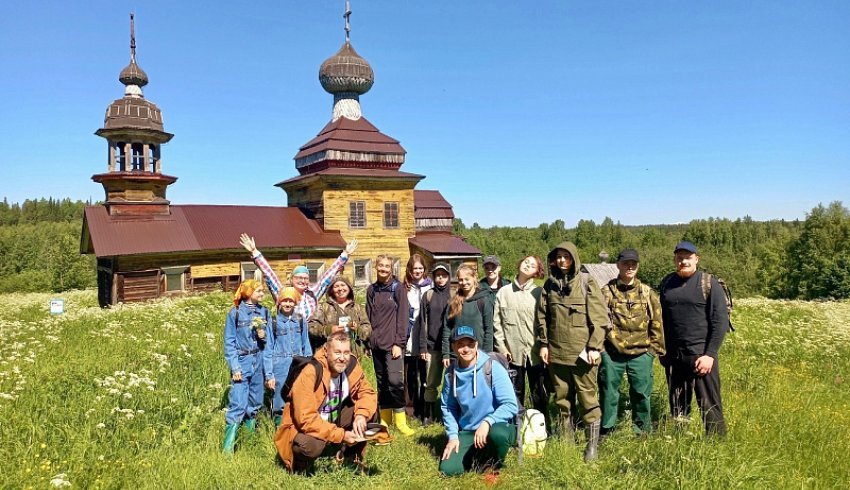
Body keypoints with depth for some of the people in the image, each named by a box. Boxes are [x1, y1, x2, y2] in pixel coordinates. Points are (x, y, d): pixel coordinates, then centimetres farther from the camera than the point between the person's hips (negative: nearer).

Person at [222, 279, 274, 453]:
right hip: (242, 362, -4)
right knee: (238, 406, -11)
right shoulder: (235, 313, -6)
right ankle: (227, 449, -6)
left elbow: (268, 343, 5)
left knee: (255, 404, 13)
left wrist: (269, 373, -2)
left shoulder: (264, 312, 5)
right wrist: (235, 367, -14)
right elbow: (229, 343, -6)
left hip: (258, 362, 4)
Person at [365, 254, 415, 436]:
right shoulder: (372, 290, 10)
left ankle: (400, 420, 0)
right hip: (376, 344, 5)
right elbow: (368, 317, 14)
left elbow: (402, 317, -7)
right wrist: (367, 342, 9)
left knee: (395, 380, -13)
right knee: (381, 382, 11)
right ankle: (385, 419, 21)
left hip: (392, 343, -5)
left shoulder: (398, 288, -3)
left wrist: (398, 343, -12)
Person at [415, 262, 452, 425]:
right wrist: (422, 347, -2)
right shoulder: (428, 295, 5)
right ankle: (428, 414, 18)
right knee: (431, 383, 5)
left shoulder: (454, 295, 4)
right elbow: (423, 322, 3)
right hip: (433, 346, 0)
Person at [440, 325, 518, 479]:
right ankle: (478, 456, 18)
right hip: (467, 432, 4)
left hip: (497, 427, -4)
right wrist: (453, 436, 0)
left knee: (498, 434, -39)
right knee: (447, 469, -13)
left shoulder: (493, 368, -17)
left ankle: (494, 466, -4)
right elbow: (448, 407, 10)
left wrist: (487, 422, -32)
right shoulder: (451, 373, -2)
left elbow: (511, 405, -20)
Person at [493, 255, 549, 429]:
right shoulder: (504, 292, 6)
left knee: (540, 394, 6)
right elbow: (497, 322, 4)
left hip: (535, 352, -1)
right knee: (515, 393, 11)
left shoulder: (539, 293, 1)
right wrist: (501, 346, -1)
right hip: (513, 352, 1)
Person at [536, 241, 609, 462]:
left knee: (587, 398, -1)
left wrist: (594, 347, -11)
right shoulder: (550, 284, 10)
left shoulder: (586, 282, -2)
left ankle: (592, 445, 11)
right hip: (556, 351, 4)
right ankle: (566, 442, 23)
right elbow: (542, 316, 13)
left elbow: (599, 317, -6)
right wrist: (543, 343, 6)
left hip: (582, 351, -4)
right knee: (562, 399, 11)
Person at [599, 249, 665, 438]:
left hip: (640, 353, 1)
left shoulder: (647, 293, 6)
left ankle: (643, 432, 27)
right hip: (611, 353, -1)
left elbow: (656, 323, 8)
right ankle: (605, 431, 20)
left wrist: (655, 348, 4)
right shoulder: (607, 292, 2)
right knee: (608, 393, 7)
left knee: (641, 393, 9)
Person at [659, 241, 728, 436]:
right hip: (673, 356, 5)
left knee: (709, 406, 0)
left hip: (701, 355, -4)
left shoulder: (709, 284, -4)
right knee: (677, 407, 13)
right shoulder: (667, 283, 9)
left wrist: (710, 354, -13)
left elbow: (720, 322, -8)